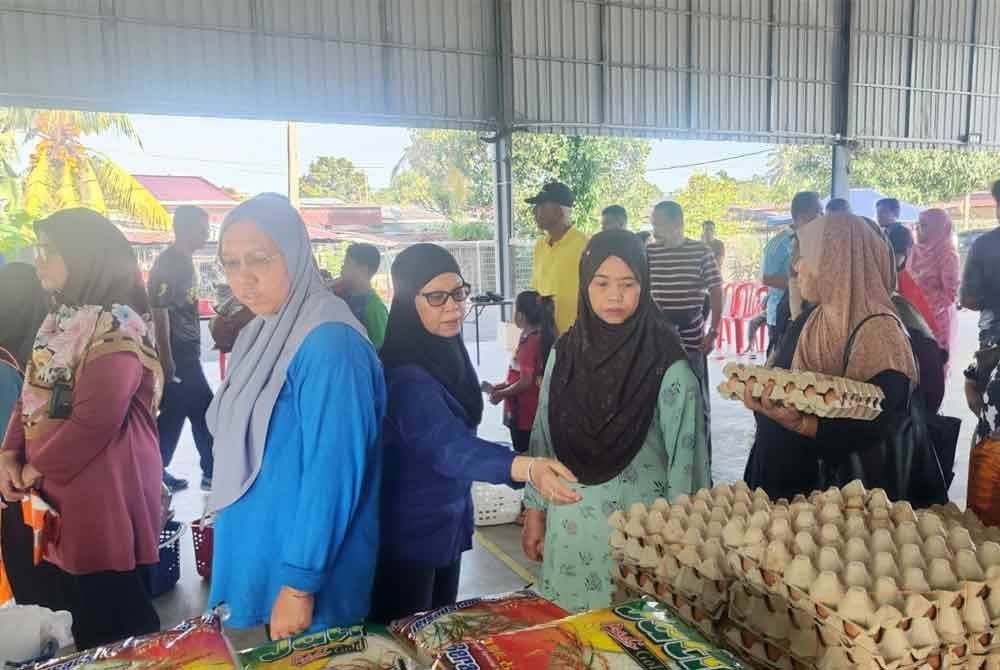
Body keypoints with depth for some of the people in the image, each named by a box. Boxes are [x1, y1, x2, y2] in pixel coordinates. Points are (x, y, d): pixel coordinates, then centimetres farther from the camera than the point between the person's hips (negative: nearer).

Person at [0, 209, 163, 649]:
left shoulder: (115, 326, -18)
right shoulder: (61, 320, 12)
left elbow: (95, 420, -23)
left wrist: (36, 467, -11)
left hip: (101, 495, -9)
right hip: (54, 495, 9)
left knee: (109, 617, 5)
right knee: (63, 604, 19)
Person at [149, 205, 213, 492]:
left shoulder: (185, 261, 13)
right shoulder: (167, 263, -15)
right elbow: (160, 314, -19)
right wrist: (167, 362, -21)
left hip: (187, 353, 9)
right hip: (177, 355, -9)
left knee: (174, 414, 13)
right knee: (203, 412, -2)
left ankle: (156, 473, 21)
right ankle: (213, 471, 10)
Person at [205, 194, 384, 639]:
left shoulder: (328, 344, -22)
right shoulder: (259, 338, 6)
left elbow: (333, 471, -25)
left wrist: (299, 584, -21)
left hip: (303, 571, -8)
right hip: (256, 555, 8)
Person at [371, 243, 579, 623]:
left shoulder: (448, 353, 1)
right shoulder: (405, 375, -27)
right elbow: (446, 444, -42)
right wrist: (527, 467, -57)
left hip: (447, 522, 9)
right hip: (407, 533, -8)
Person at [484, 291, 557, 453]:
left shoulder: (529, 342, -21)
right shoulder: (539, 337, 6)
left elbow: (526, 382, -22)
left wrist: (500, 394, -9)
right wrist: (501, 386, 12)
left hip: (524, 413, -9)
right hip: (531, 411, 9)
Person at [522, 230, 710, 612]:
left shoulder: (667, 364, -13)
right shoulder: (565, 353, -2)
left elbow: (685, 454, -9)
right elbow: (544, 438, 6)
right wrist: (535, 512, 9)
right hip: (571, 526, 4)